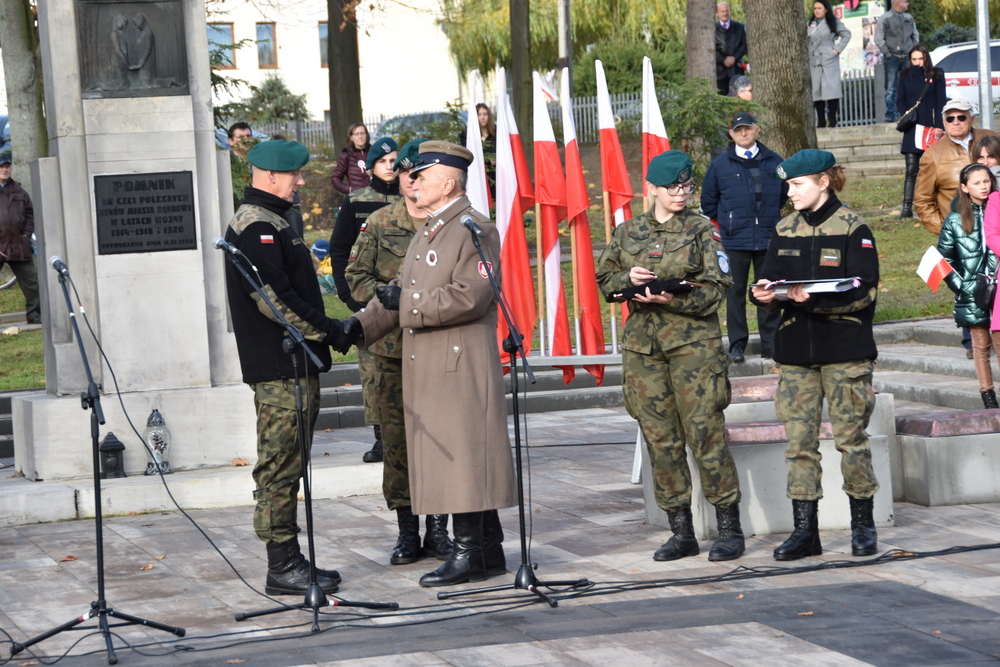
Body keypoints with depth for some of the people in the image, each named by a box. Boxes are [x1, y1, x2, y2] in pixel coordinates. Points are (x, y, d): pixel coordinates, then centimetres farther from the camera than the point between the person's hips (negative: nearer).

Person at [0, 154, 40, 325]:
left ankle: (35, 316, 14)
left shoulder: (19, 192, 14)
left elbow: (30, 213, 19)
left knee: (32, 283, 5)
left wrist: (27, 234, 6)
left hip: (19, 246, 4)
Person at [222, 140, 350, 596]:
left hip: (292, 366, 11)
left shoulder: (268, 223, 20)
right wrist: (328, 331, -15)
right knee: (280, 467, -7)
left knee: (287, 467, 13)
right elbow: (275, 298, -21)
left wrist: (326, 331, 16)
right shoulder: (257, 228, -15)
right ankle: (282, 568, -4)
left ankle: (290, 561, 19)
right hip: (280, 369, -11)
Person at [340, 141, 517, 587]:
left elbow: (470, 296, -20)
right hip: (426, 367, 10)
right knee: (441, 456, 10)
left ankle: (470, 554, -6)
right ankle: (488, 550, 15)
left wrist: (406, 302, -17)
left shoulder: (475, 229, -9)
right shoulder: (426, 233, 22)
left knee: (462, 454, -8)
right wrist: (363, 325, 7)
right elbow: (401, 294, 22)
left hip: (462, 365, -10)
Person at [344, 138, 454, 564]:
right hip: (393, 348, 1)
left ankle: (438, 528, 12)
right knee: (397, 438, 2)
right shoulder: (378, 225, 9)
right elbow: (357, 277, 6)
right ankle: (406, 531, 10)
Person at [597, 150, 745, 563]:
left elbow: (716, 288, -5)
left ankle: (729, 528, 1)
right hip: (642, 343, 4)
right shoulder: (627, 233, 11)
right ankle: (681, 532, 12)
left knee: (705, 432, -8)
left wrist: (672, 299, -20)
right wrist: (628, 279, -6)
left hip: (694, 342, -4)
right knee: (660, 438, 4)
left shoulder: (703, 231, 1)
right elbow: (604, 279, 16)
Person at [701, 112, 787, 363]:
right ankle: (737, 345, 7)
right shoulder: (720, 165, 4)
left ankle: (771, 343, 10)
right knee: (735, 293, 1)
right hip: (734, 241, -1)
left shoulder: (774, 162, 7)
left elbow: (783, 194, 21)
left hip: (768, 239, 1)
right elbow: (708, 202, 14)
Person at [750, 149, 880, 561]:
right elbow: (770, 280, 12)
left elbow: (864, 291, -12)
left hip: (845, 350, -5)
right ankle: (805, 531, 7)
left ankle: (863, 526, 13)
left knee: (851, 438, 0)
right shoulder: (785, 231, 11)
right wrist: (765, 294, -12)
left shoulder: (852, 229, -5)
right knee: (799, 441, 2)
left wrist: (815, 298, -25)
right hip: (796, 352, 5)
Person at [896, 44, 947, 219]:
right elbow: (900, 100, 10)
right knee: (911, 170, -5)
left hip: (932, 127, -1)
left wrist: (939, 125, -8)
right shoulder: (906, 75, 8)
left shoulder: (937, 74, 4)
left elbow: (941, 101, 0)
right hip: (912, 129, 1)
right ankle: (907, 208, -8)